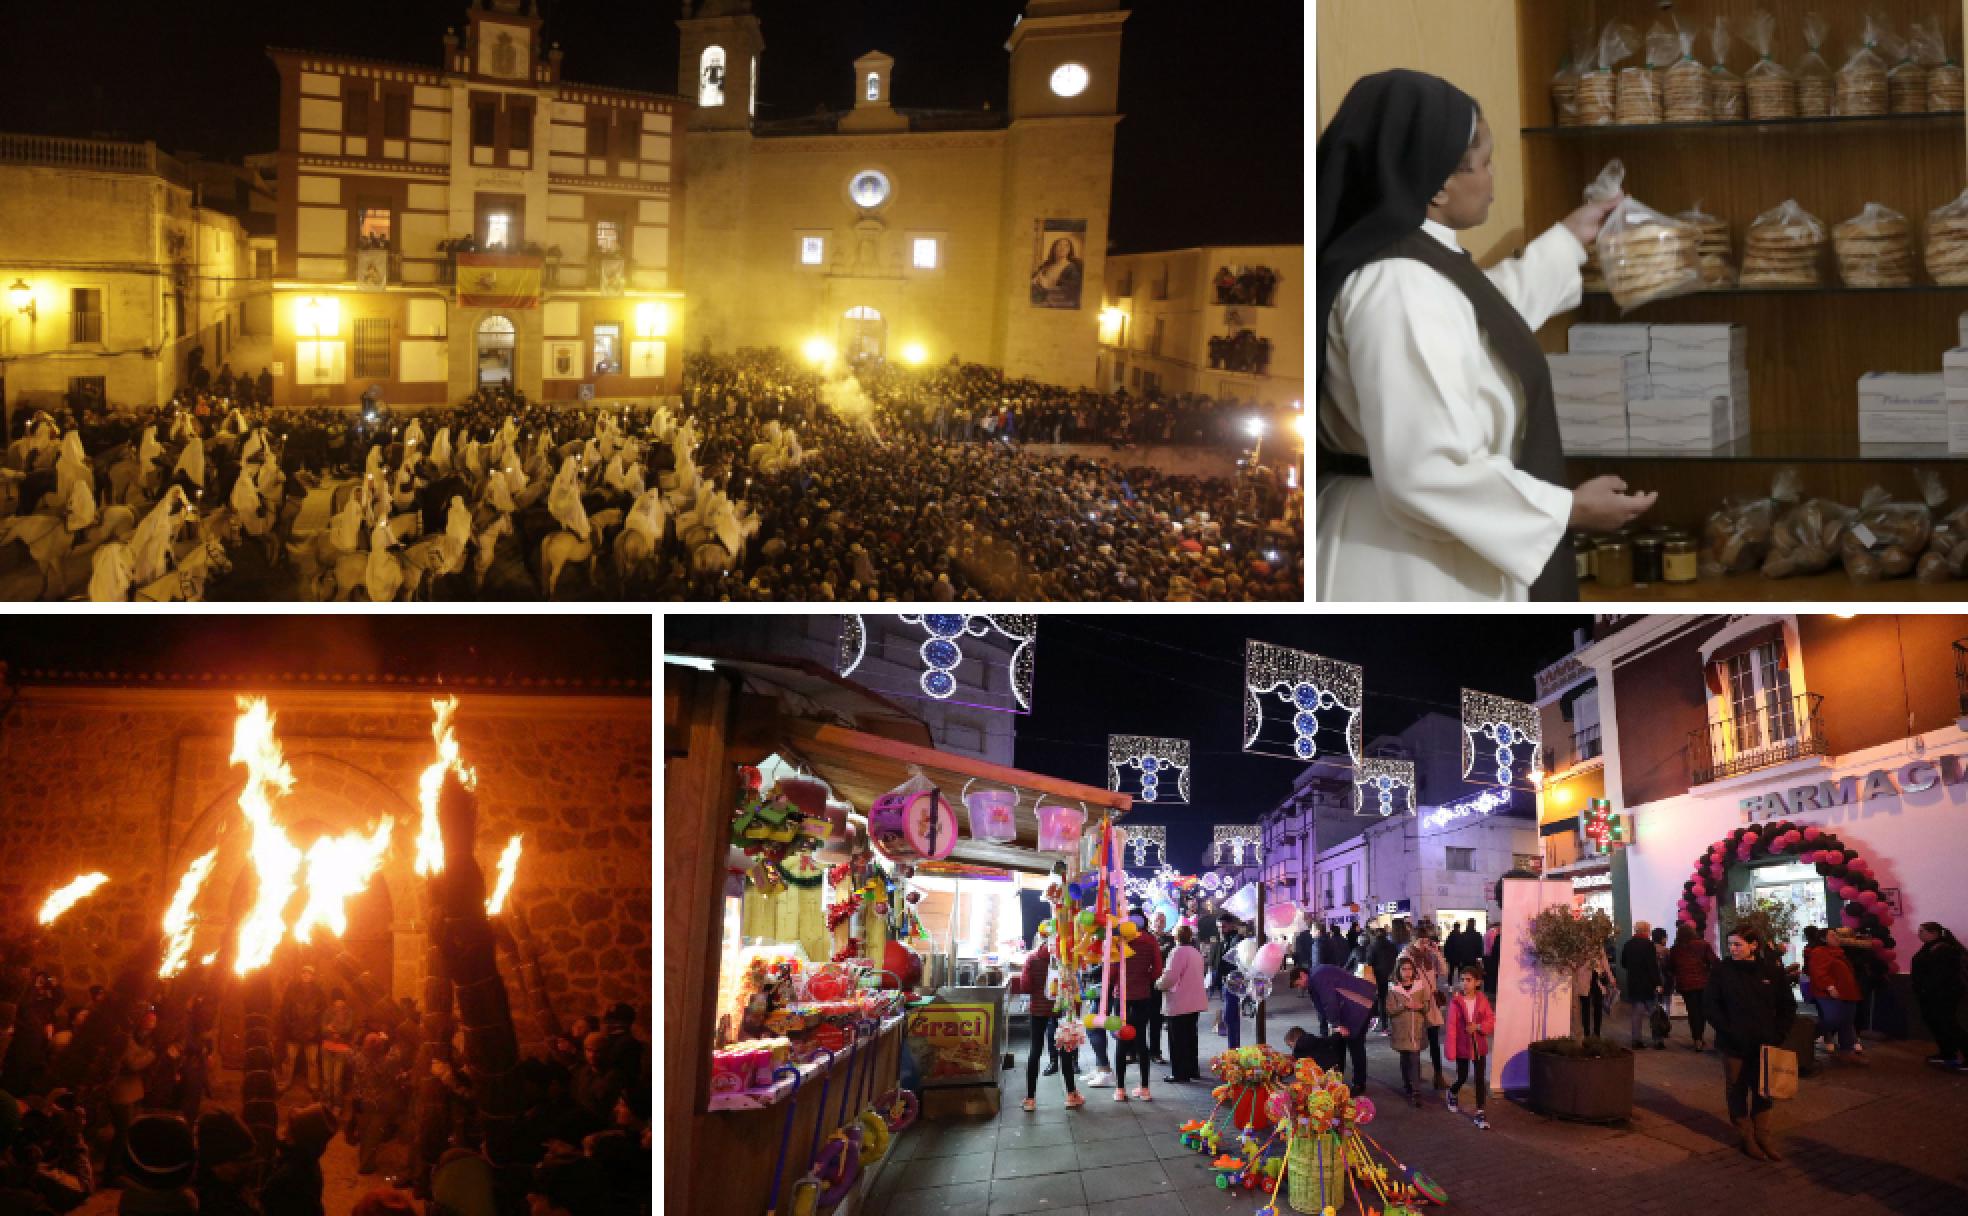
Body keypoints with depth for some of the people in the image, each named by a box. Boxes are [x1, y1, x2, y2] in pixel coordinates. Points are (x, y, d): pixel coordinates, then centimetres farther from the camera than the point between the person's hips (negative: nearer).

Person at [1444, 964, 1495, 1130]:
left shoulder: (1482, 1000, -5)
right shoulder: (1456, 1001, -11)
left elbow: (1491, 1022, -1)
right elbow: (1451, 1026, -11)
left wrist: (1478, 1026, -20)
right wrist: (1451, 1051, -13)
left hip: (1479, 1046, 1)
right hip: (1462, 1046, -1)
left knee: (1480, 1079, 2)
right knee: (1462, 1078, 11)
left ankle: (1480, 1113, 9)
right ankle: (1452, 1093, 44)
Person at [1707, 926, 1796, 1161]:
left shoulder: (1772, 972, -2)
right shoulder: (1721, 971, -6)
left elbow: (1788, 1006, 8)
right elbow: (1712, 1007, -4)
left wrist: (1778, 1034, -2)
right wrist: (1728, 1031, -14)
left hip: (1764, 1044, 2)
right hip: (1734, 1045, -1)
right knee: (1738, 1091, 6)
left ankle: (1763, 1136, 22)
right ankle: (1747, 1139, 17)